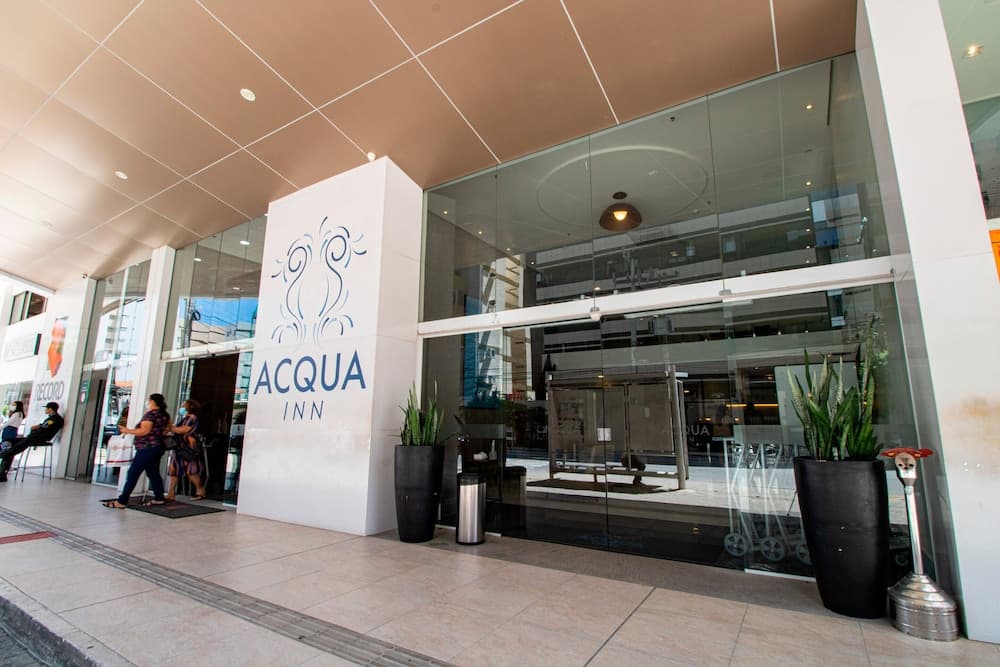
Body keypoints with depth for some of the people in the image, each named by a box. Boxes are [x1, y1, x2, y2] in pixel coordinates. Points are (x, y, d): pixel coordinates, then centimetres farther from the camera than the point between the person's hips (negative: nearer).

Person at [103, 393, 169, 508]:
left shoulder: (150, 414, -14)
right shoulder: (165, 415, 11)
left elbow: (144, 431, -21)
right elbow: (166, 429, 22)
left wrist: (128, 431, -11)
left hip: (147, 448, -9)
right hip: (158, 447, 9)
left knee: (132, 474, -4)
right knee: (154, 473, 14)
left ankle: (122, 501, -1)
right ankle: (159, 498, 15)